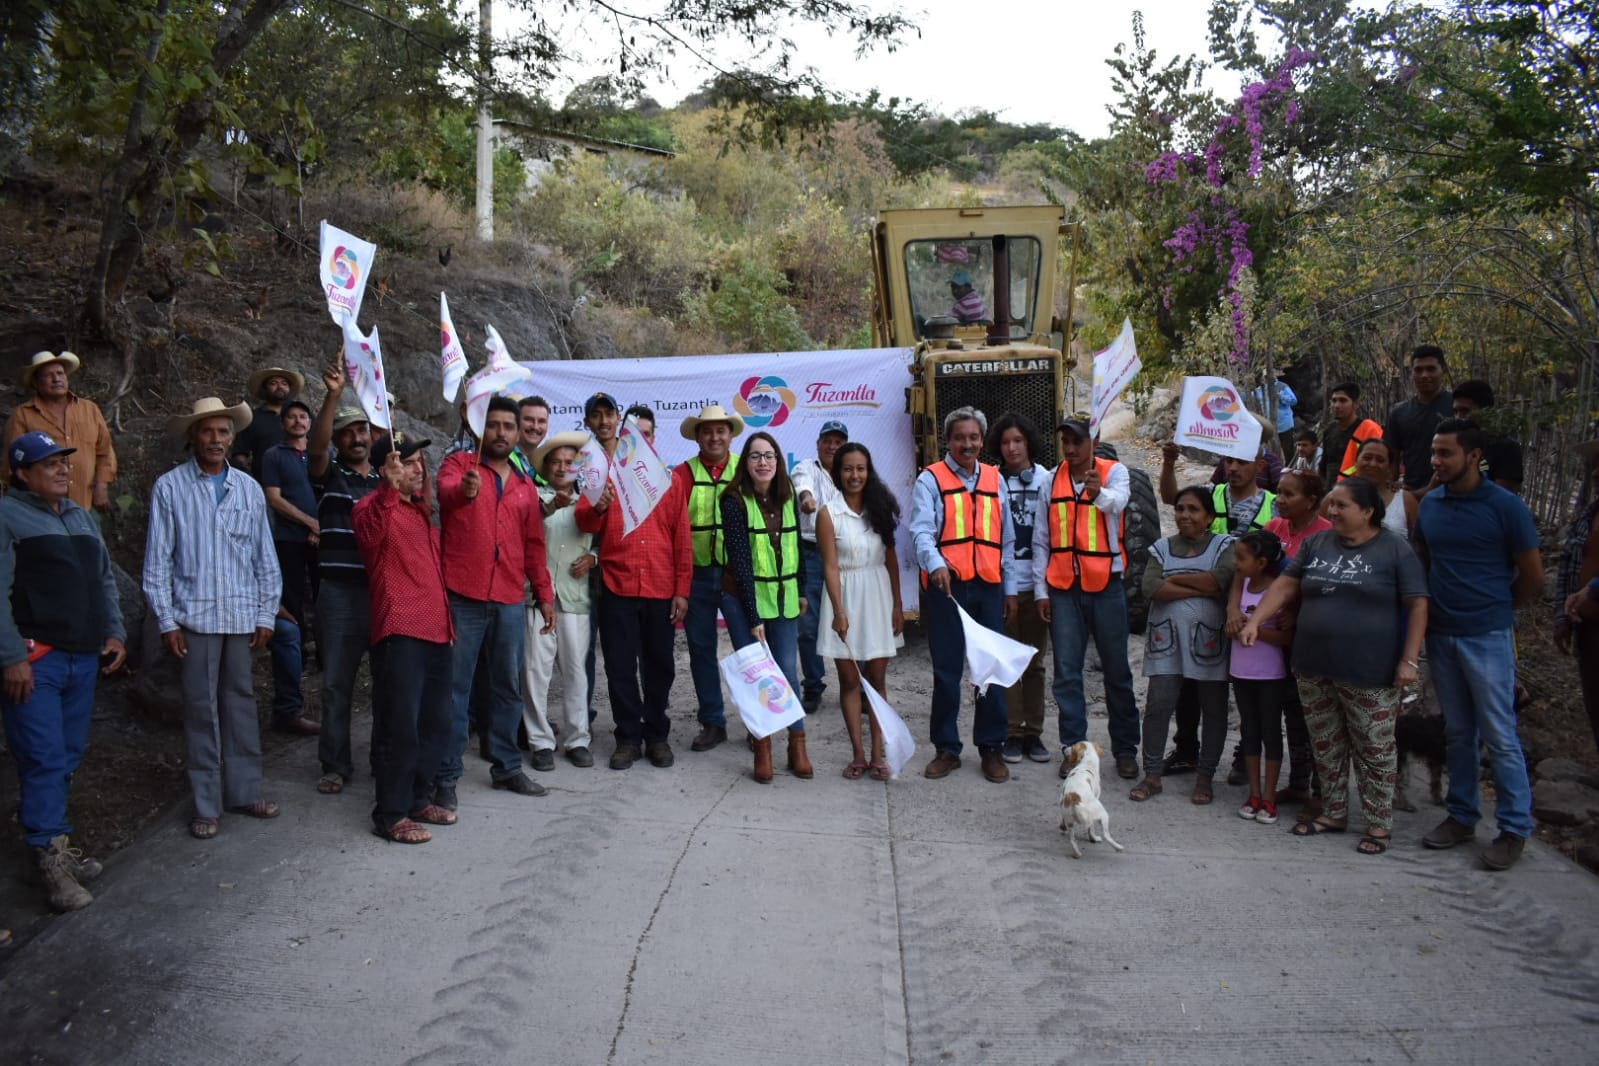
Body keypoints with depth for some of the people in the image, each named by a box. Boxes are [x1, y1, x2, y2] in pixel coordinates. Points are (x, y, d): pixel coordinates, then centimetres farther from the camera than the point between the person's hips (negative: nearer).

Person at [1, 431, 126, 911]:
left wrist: (114, 633, 13)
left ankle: (51, 842, 21)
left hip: (83, 656, 7)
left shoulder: (79, 515, 18)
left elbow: (104, 579, 23)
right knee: (45, 759, -6)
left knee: (67, 757, 11)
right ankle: (52, 861, -1)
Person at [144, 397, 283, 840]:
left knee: (241, 702, 9)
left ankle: (245, 791, 18)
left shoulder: (249, 488, 7)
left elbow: (265, 558, 10)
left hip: (242, 616, 3)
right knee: (201, 708, 3)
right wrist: (166, 620, -5)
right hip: (194, 616, -3)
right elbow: (157, 560, -1)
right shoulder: (170, 487, -1)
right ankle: (207, 804, 10)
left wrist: (266, 614, 7)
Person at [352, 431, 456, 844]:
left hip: (437, 628, 8)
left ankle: (418, 797, 25)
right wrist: (390, 489, -37)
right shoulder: (373, 506, -3)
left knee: (437, 722, 12)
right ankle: (390, 814, 2)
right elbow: (370, 534, -27)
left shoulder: (421, 508, 21)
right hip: (401, 631, -8)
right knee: (401, 726, -6)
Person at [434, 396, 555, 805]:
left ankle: (507, 767, 24)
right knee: (455, 688, 0)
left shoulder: (525, 486, 16)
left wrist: (544, 594, 15)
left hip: (510, 601, 5)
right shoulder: (459, 464, 1)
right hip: (462, 597, -5)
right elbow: (446, 490, -23)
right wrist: (464, 489, -46)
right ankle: (446, 776, 7)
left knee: (508, 687, 12)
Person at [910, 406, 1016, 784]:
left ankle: (991, 748, 17)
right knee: (947, 671, 3)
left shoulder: (995, 479, 15)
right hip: (947, 586, -3)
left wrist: (1010, 587, 14)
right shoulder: (931, 479, 1)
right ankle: (947, 749, 14)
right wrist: (935, 563, -30)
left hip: (989, 586, 3)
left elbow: (1006, 538, 18)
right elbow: (921, 530, -11)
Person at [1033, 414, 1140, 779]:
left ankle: (1125, 748, 17)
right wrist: (1040, 590, 4)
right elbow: (1040, 539, 8)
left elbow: (1117, 501, -26)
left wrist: (1099, 494, -49)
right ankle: (1073, 747, 11)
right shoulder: (1053, 479, 7)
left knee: (1117, 669, 5)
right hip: (1063, 587, 2)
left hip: (1106, 584, -2)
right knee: (1067, 671, 3)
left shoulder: (1114, 472, -1)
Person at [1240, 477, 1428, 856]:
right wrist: (1254, 622, -1)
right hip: (1314, 668, 5)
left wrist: (1409, 659, -13)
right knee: (1326, 746, 14)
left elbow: (1417, 605, -7)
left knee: (1374, 749, 3)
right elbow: (1285, 586, 10)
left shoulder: (1394, 549, -6)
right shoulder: (1317, 543, 8)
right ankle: (1333, 812, 28)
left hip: (1369, 672, -5)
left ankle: (1379, 823, 16)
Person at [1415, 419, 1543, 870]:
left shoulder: (1505, 506, -10)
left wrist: (1494, 609, 6)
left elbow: (1533, 578, -4)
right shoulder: (1430, 504, 4)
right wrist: (1438, 606, 8)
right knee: (1457, 733, 14)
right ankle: (1461, 815, 25)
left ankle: (1514, 828, 12)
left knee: (1499, 736, 1)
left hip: (1487, 637, -5)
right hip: (1441, 634, 5)